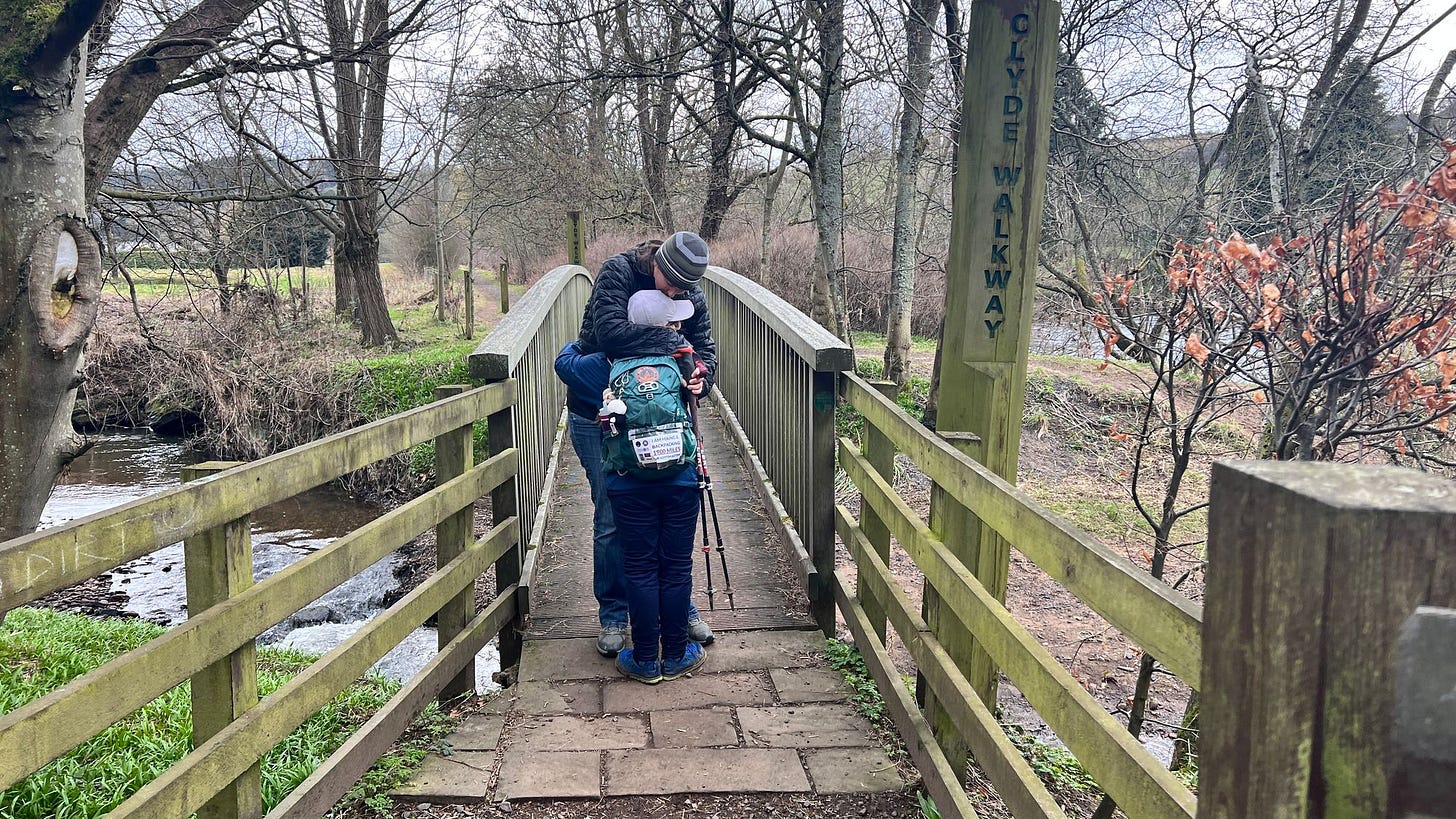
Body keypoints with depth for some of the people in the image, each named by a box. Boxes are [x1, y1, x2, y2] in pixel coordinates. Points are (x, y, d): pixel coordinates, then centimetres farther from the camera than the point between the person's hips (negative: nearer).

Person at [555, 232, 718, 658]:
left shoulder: (691, 298, -4)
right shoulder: (618, 271, -18)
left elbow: (705, 349, -3)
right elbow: (610, 333, -32)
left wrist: (700, 378, -27)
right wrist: (674, 341, -28)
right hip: (595, 417, -4)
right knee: (611, 519, 0)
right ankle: (613, 615, 16)